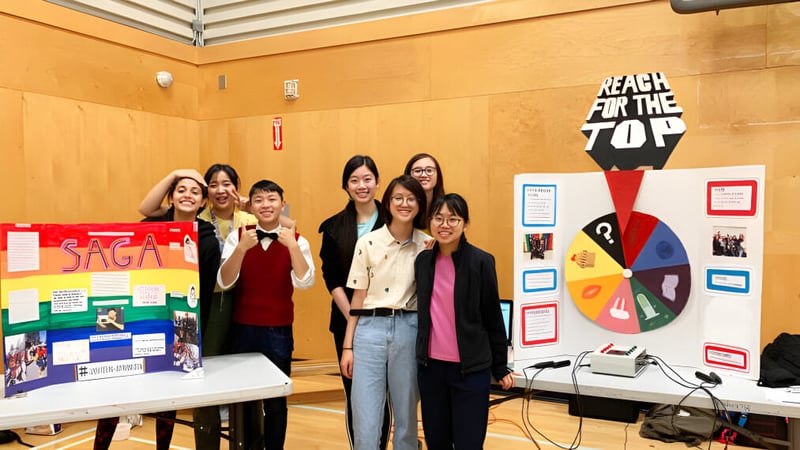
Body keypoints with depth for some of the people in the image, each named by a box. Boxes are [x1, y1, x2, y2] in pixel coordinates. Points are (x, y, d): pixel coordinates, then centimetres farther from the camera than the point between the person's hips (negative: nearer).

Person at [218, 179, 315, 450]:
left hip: (278, 331, -1)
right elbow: (224, 283, -10)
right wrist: (242, 248, -22)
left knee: (276, 399, 8)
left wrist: (292, 246, -23)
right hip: (243, 329, 1)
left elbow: (304, 283, -15)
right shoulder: (237, 237, -1)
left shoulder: (296, 240, -3)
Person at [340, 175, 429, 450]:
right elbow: (358, 298, 3)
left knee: (406, 415, 13)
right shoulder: (367, 243, -1)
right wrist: (347, 346, 2)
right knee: (365, 423, 0)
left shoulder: (428, 245, 3)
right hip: (370, 328, -1)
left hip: (409, 329, 2)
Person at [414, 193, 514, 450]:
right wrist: (421, 355, 14)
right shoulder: (423, 261, 3)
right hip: (430, 366, 4)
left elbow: (493, 318, -4)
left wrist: (500, 368, 1)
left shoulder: (481, 261, -9)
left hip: (471, 369, -4)